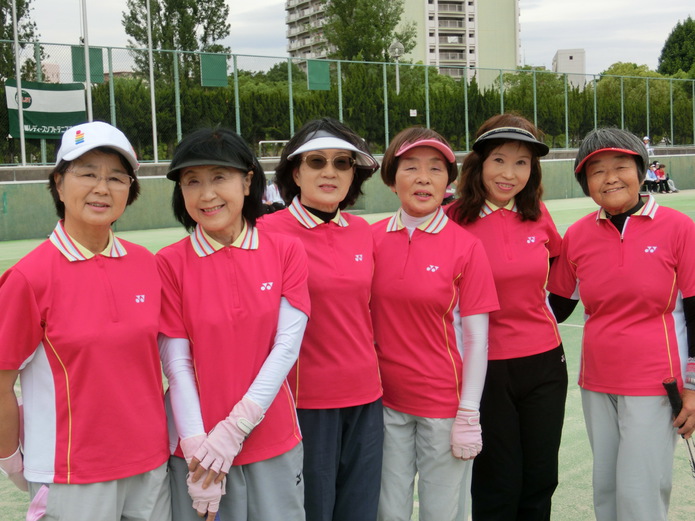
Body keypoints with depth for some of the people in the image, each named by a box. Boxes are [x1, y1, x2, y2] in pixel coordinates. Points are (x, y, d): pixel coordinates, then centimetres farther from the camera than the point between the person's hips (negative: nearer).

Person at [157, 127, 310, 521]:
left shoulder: (286, 251, -3)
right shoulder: (170, 263, -6)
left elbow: (287, 345, -8)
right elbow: (177, 365, -7)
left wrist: (234, 429, -13)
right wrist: (198, 449, -13)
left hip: (274, 441, 1)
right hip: (199, 445, -1)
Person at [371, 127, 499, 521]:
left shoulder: (466, 246, -8)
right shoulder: (373, 238, -1)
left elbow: (476, 337, -7)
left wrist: (468, 415, -8)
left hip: (443, 402, -2)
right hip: (385, 400, 2)